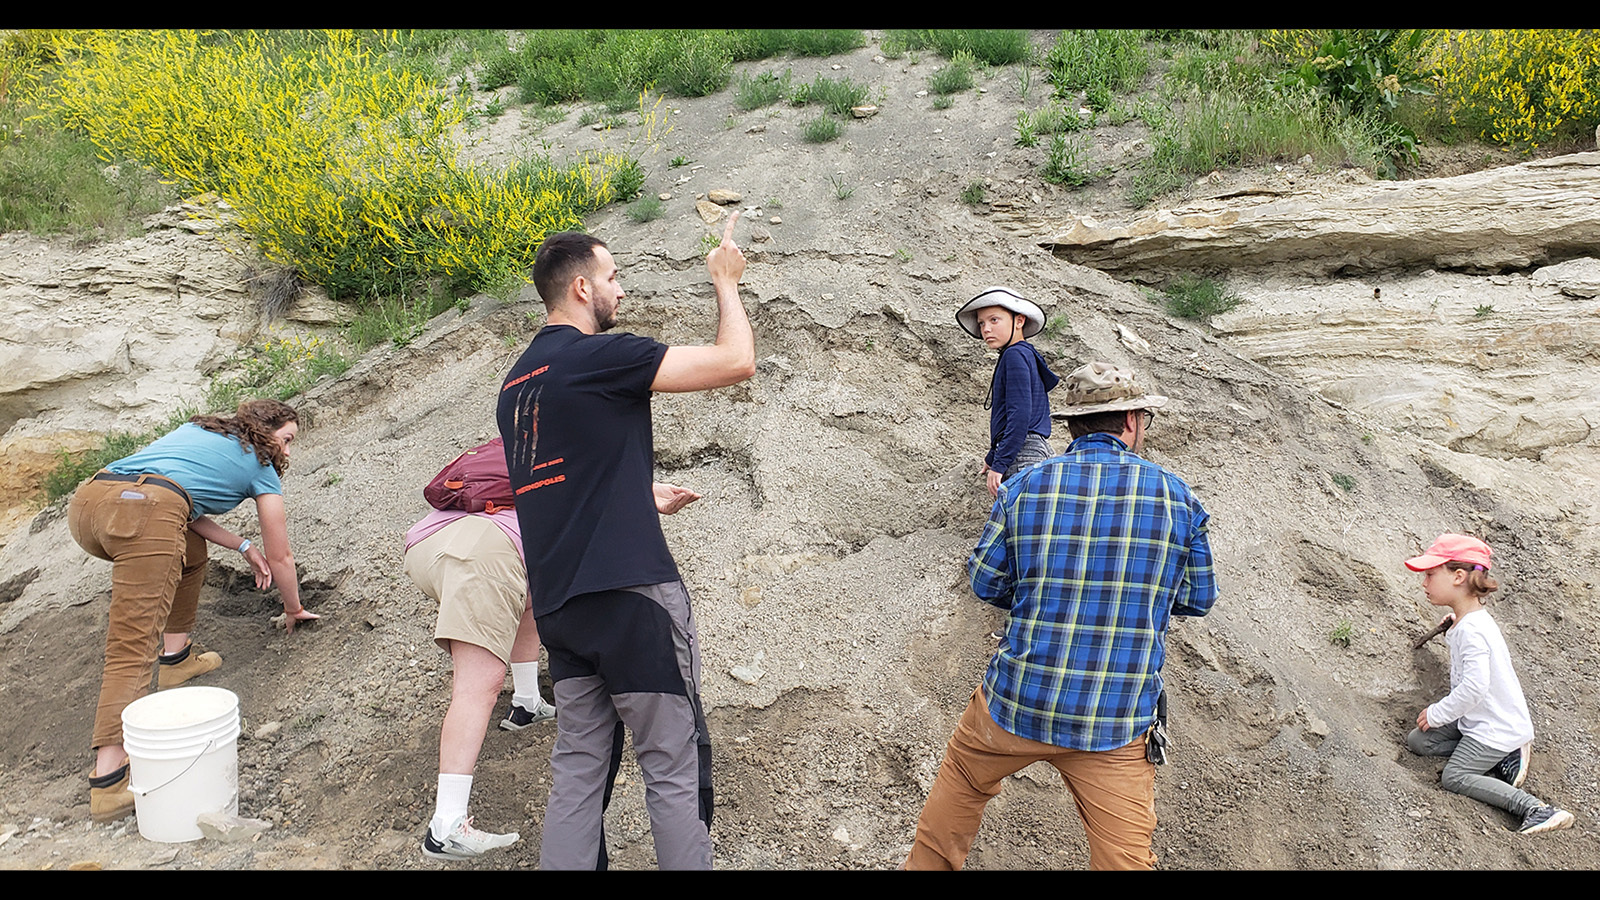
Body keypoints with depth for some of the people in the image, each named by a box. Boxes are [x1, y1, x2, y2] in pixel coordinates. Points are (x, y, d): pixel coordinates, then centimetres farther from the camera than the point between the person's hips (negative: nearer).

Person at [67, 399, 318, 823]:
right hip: (145, 513, -8)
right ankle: (108, 780, -16)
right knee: (132, 651, -10)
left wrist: (243, 546, 32)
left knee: (188, 549, 34)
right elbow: (280, 557, 25)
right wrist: (293, 609, 40)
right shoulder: (259, 467, 19)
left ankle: (176, 656, 34)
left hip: (86, 501, 8)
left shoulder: (195, 430, 34)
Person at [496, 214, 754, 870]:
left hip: (558, 603, 9)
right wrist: (725, 281, 3)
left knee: (578, 769, 13)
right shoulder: (601, 356, -10)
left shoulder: (518, 381, 16)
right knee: (674, 769, 1)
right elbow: (736, 361, -14)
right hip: (631, 594, -8)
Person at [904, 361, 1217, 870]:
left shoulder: (1024, 488, -6)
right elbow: (1198, 600, 7)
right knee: (1125, 859, 11)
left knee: (962, 778, 28)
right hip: (1116, 727, 0)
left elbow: (985, 584, 2)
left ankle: (928, 863, 45)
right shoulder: (1177, 498, -4)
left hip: (1016, 700, 1)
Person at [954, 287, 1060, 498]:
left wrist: (999, 464, -19)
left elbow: (1020, 415, -18)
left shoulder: (1016, 355, -8)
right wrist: (993, 458, 35)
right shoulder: (1028, 355, 22)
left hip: (1022, 456, -10)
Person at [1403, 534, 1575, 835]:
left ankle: (1535, 808, -8)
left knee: (1453, 778, -12)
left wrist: (1437, 714, -21)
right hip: (1476, 718, 10)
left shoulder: (1472, 630, -27)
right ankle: (1500, 759, 7)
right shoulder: (1470, 619, 3)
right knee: (1416, 742, 5)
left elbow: (1474, 687, -32)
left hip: (1496, 728, -10)